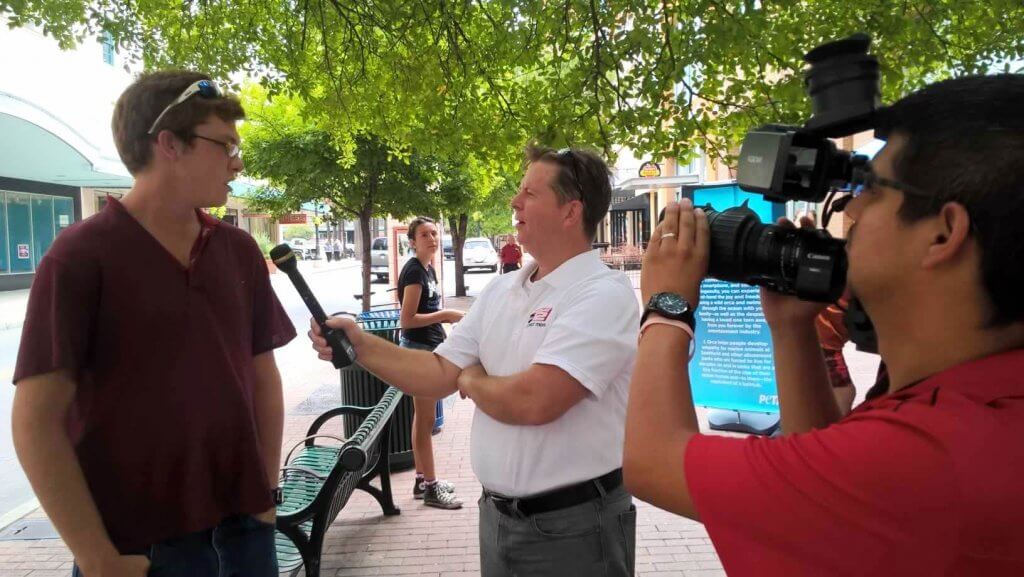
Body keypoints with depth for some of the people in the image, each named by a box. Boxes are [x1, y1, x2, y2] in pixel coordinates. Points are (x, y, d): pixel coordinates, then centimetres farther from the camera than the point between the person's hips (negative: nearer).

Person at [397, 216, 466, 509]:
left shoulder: (428, 269, 11)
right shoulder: (413, 271, -16)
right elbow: (407, 320, -21)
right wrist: (445, 314, -18)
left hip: (430, 348, 9)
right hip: (418, 349, -9)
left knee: (423, 418, 15)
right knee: (425, 420, -2)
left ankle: (422, 479, 25)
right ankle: (430, 487, 7)